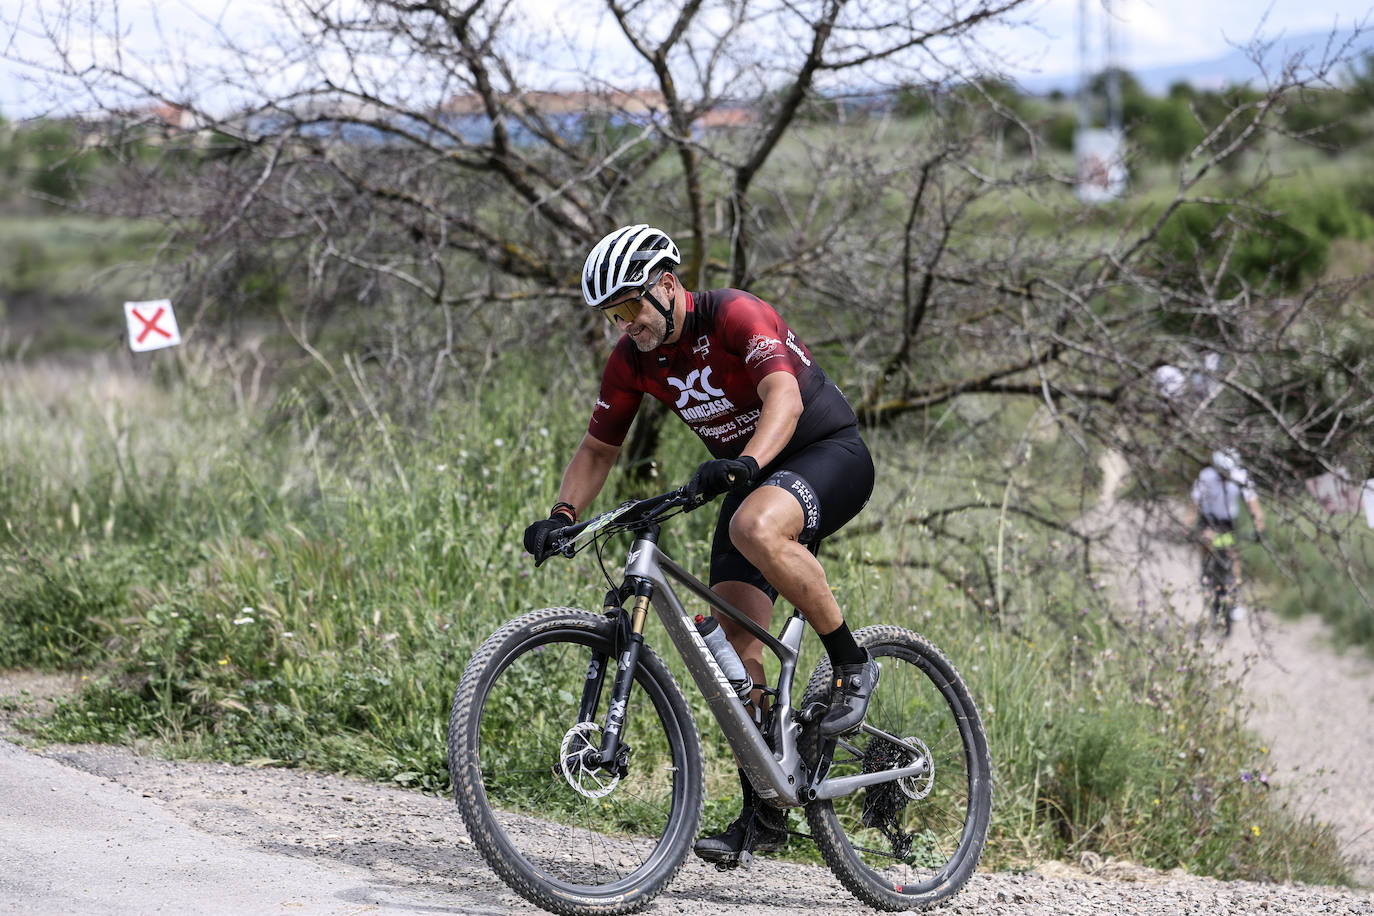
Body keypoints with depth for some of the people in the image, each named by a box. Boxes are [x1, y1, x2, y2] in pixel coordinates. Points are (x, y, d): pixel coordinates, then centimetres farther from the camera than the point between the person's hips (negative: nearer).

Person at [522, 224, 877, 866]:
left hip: (830, 455, -7)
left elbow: (784, 397, -37)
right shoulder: (631, 361, -3)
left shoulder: (736, 316, -23)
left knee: (755, 529, -39)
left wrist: (745, 462, -55)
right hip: (751, 478, 7)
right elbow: (598, 451, 5)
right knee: (734, 645, -7)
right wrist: (562, 515, -13)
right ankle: (764, 813, 1)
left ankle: (851, 663, -20)